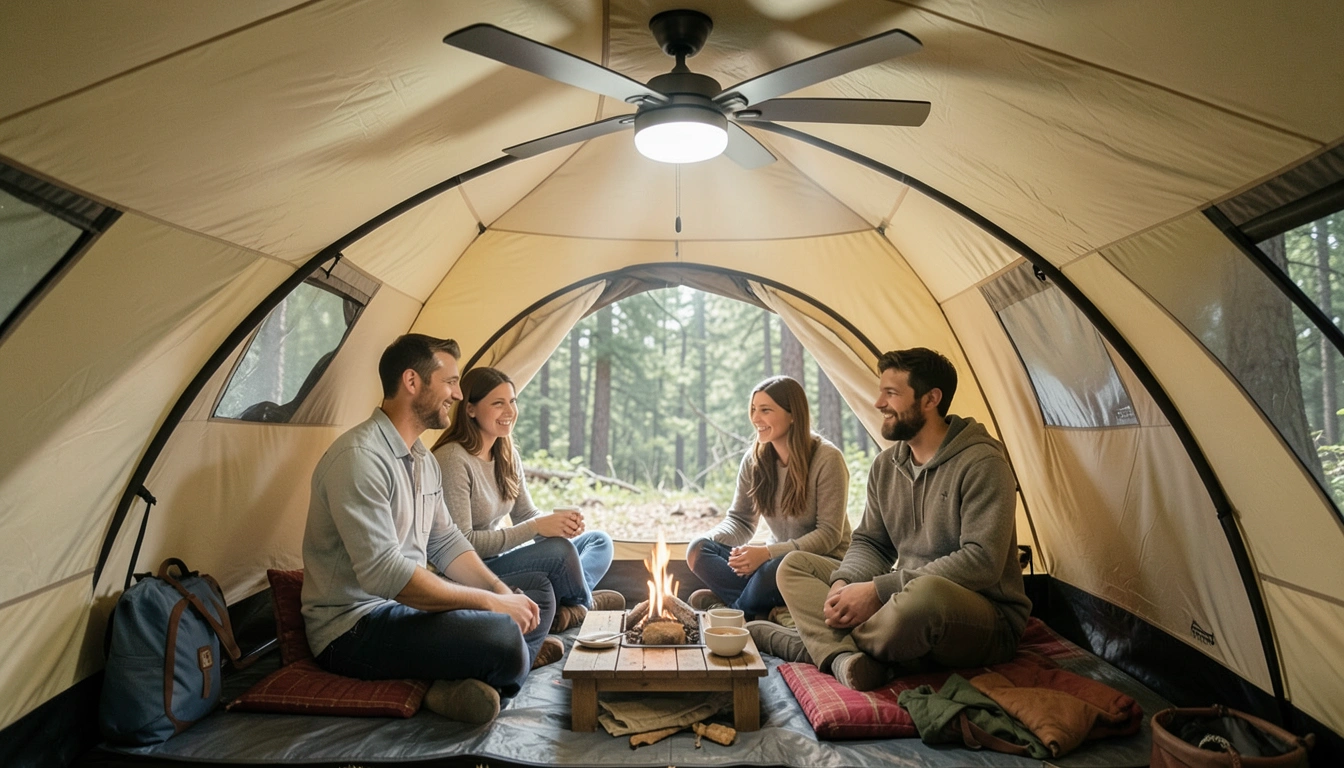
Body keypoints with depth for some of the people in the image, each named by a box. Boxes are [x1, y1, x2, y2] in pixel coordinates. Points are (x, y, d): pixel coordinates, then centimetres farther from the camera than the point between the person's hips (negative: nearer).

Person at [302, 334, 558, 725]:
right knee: (501, 637, -34)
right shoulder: (359, 456, -21)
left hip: (411, 603, 11)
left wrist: (501, 590, -2)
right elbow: (383, 574, -28)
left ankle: (469, 683, -11)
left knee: (537, 591, 8)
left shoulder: (422, 458, 11)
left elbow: (446, 541, 14)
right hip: (354, 625, -10)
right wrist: (489, 602, -22)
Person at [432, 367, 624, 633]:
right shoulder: (453, 460, -21)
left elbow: (526, 514, 9)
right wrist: (536, 527, -25)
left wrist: (559, 522, -15)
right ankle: (585, 605, 1)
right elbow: (461, 543, -24)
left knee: (599, 541, 5)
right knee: (560, 550, -29)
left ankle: (567, 609, -20)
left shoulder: (507, 455, 6)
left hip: (498, 554, 9)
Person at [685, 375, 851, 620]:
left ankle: (731, 608, -10)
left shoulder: (827, 459, -15)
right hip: (776, 557, 6)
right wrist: (708, 540, -17)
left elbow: (829, 534, -16)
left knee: (775, 569, -39)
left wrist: (768, 552, -27)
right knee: (698, 549, -16)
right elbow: (740, 520, 6)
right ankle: (770, 610, -25)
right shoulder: (754, 460, 2)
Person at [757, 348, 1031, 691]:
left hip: (988, 625, -7)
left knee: (926, 593, -42)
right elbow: (869, 542, 11)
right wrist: (844, 582, -13)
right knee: (794, 565, -1)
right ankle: (845, 657, -28)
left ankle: (818, 645, -16)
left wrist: (879, 589, -25)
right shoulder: (886, 464, 8)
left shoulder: (981, 463, -15)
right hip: (907, 600, 7)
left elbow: (982, 561, -23)